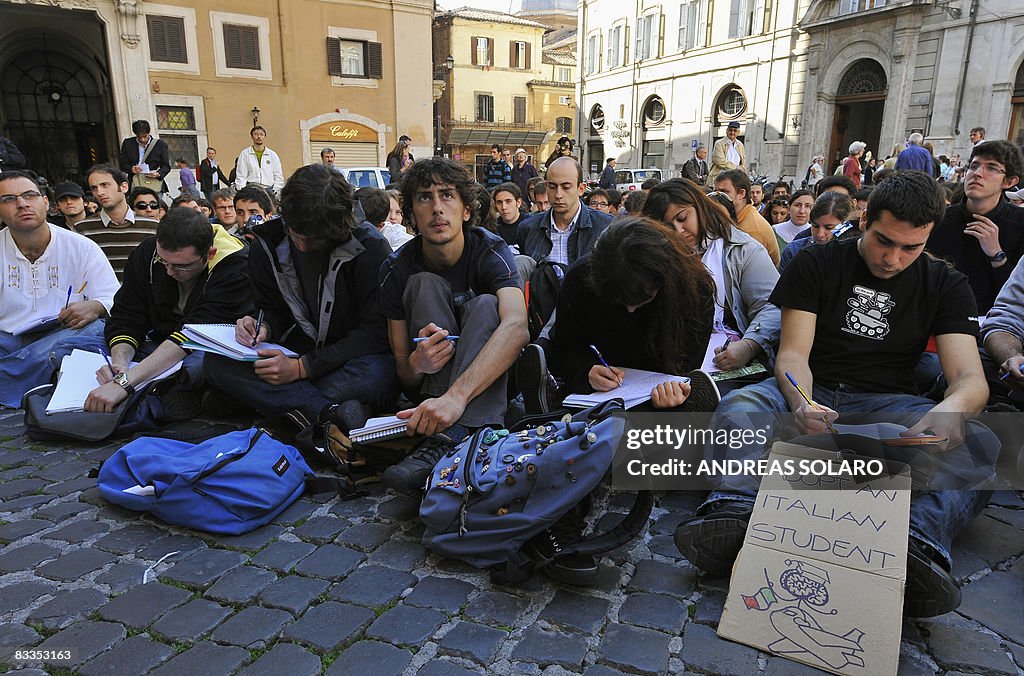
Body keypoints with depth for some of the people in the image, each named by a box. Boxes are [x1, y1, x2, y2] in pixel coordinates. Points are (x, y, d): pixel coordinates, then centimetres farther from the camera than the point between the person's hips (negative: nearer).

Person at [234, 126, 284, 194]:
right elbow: (240, 177, 5)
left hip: (269, 189, 1)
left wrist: (275, 192, -1)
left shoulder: (273, 155, 12)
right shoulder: (245, 154, 7)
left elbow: (279, 177, 12)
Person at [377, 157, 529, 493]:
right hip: (430, 380, 1)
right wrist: (416, 364, -37)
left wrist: (456, 395, -53)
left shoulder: (490, 250, -18)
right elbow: (402, 373, -10)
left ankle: (447, 439, -46)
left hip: (490, 378, -1)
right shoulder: (397, 270, -12)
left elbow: (516, 327, -38)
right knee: (425, 285, -21)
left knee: (486, 305, -28)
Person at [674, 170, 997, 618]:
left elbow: (971, 378, -5)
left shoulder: (946, 286, 6)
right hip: (809, 395, -1)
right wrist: (800, 402, -32)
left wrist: (951, 408, -33)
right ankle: (734, 511, -53)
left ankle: (920, 542, -50)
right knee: (736, 408, -32)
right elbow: (792, 353, -7)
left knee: (981, 444, -29)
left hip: (884, 405, 1)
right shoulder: (816, 264, 2)